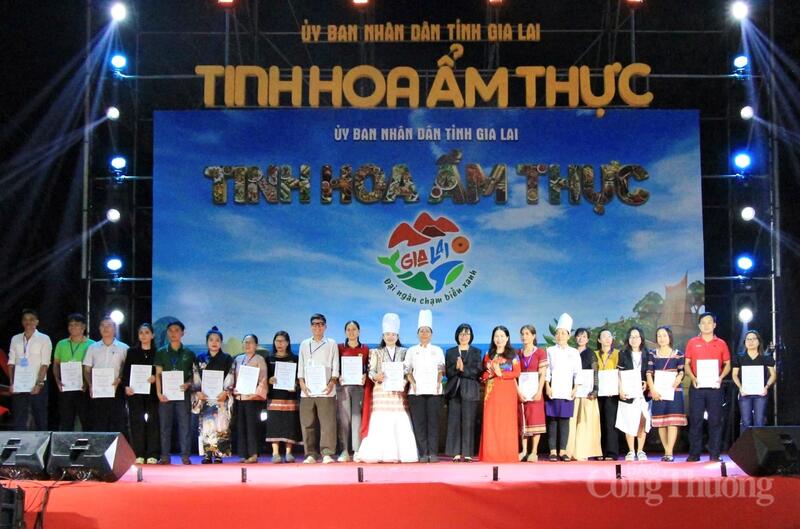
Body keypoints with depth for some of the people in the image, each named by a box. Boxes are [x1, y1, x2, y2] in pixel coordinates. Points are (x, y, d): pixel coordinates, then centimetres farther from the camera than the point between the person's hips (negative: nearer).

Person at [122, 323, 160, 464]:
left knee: (152, 421, -3)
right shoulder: (132, 352, 11)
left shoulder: (157, 352, 7)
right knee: (137, 422, -2)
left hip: (152, 392, -1)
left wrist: (155, 378, -14)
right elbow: (126, 371, 7)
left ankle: (152, 455, 1)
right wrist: (126, 386, -7)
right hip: (135, 392, 1)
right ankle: (139, 455, 2)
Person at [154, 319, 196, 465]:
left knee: (185, 424, -2)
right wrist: (159, 393, -6)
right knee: (165, 425, 1)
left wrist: (188, 384, -11)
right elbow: (158, 374, 5)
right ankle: (165, 456, 6)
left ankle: (185, 456, 2)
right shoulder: (161, 353, 9)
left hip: (183, 393, -1)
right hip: (166, 394, 1)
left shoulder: (189, 353, 8)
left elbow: (194, 374, 9)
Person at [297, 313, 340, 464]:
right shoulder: (304, 344, 17)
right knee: (308, 424, 1)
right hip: (307, 390, 2)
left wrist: (332, 383, -7)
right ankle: (311, 454, 5)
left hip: (325, 390, -2)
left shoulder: (331, 344, 11)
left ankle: (327, 454, -8)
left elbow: (335, 366, 6)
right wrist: (302, 383, 0)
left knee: (327, 422, -9)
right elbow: (301, 366, 13)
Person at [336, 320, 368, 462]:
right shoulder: (340, 348, 8)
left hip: (358, 385, 0)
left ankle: (357, 451, -2)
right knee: (343, 418, -3)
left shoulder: (365, 349, 10)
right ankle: (344, 451, 0)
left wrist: (365, 376, -8)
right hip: (343, 385, 0)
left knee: (357, 417, -5)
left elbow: (368, 368, 11)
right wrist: (338, 377, -10)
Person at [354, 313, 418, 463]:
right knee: (381, 423, -8)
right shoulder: (377, 353, 12)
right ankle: (381, 455, -6)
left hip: (399, 392, 1)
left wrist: (404, 381, -10)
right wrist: (376, 376, -17)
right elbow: (371, 371, 4)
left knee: (400, 423, -7)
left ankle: (399, 454, -3)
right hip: (381, 392, -1)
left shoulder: (404, 352, 13)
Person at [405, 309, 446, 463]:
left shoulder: (437, 350, 13)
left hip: (434, 391, 0)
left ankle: (433, 453, -2)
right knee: (419, 422, -3)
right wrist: (413, 383, -6)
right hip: (417, 391, 0)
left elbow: (441, 370, 10)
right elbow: (407, 370, 9)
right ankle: (423, 453, -1)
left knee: (433, 421, -4)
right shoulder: (412, 351, 12)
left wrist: (438, 383, -5)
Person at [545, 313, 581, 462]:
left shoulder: (574, 352, 11)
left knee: (564, 420, 0)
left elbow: (577, 373, 7)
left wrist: (575, 389, -2)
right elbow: (546, 370, 3)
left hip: (567, 392, 1)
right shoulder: (550, 351, 9)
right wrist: (547, 387, -6)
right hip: (552, 392, -1)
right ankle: (553, 451, 1)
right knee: (552, 420, -2)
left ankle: (562, 451, 4)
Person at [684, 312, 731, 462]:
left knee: (715, 420, 0)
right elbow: (687, 364, 8)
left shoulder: (721, 344, 9)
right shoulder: (692, 343, 8)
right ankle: (694, 454, 3)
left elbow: (727, 365, 10)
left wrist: (721, 377, -8)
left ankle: (714, 454, 4)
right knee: (695, 420, -1)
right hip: (697, 387, 0)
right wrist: (693, 378, -9)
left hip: (715, 387, 0)